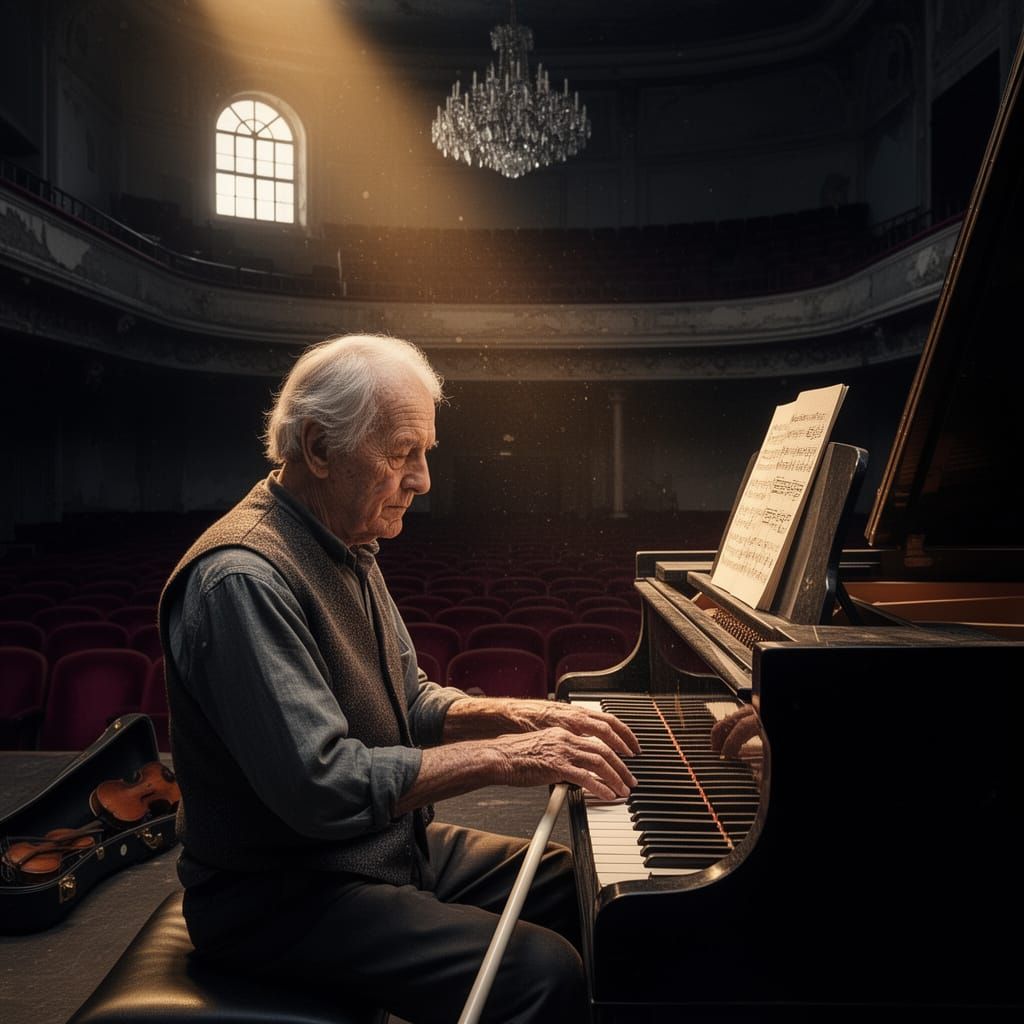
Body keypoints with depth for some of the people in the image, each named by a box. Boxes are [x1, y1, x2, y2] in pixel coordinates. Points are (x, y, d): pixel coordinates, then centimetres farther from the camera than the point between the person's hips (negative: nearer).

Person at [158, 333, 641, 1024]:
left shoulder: (345, 548, 8)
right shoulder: (243, 579, -25)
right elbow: (320, 783, -31)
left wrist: (518, 715, -4)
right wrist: (502, 757, -25)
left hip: (390, 847, 9)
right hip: (284, 896, -9)